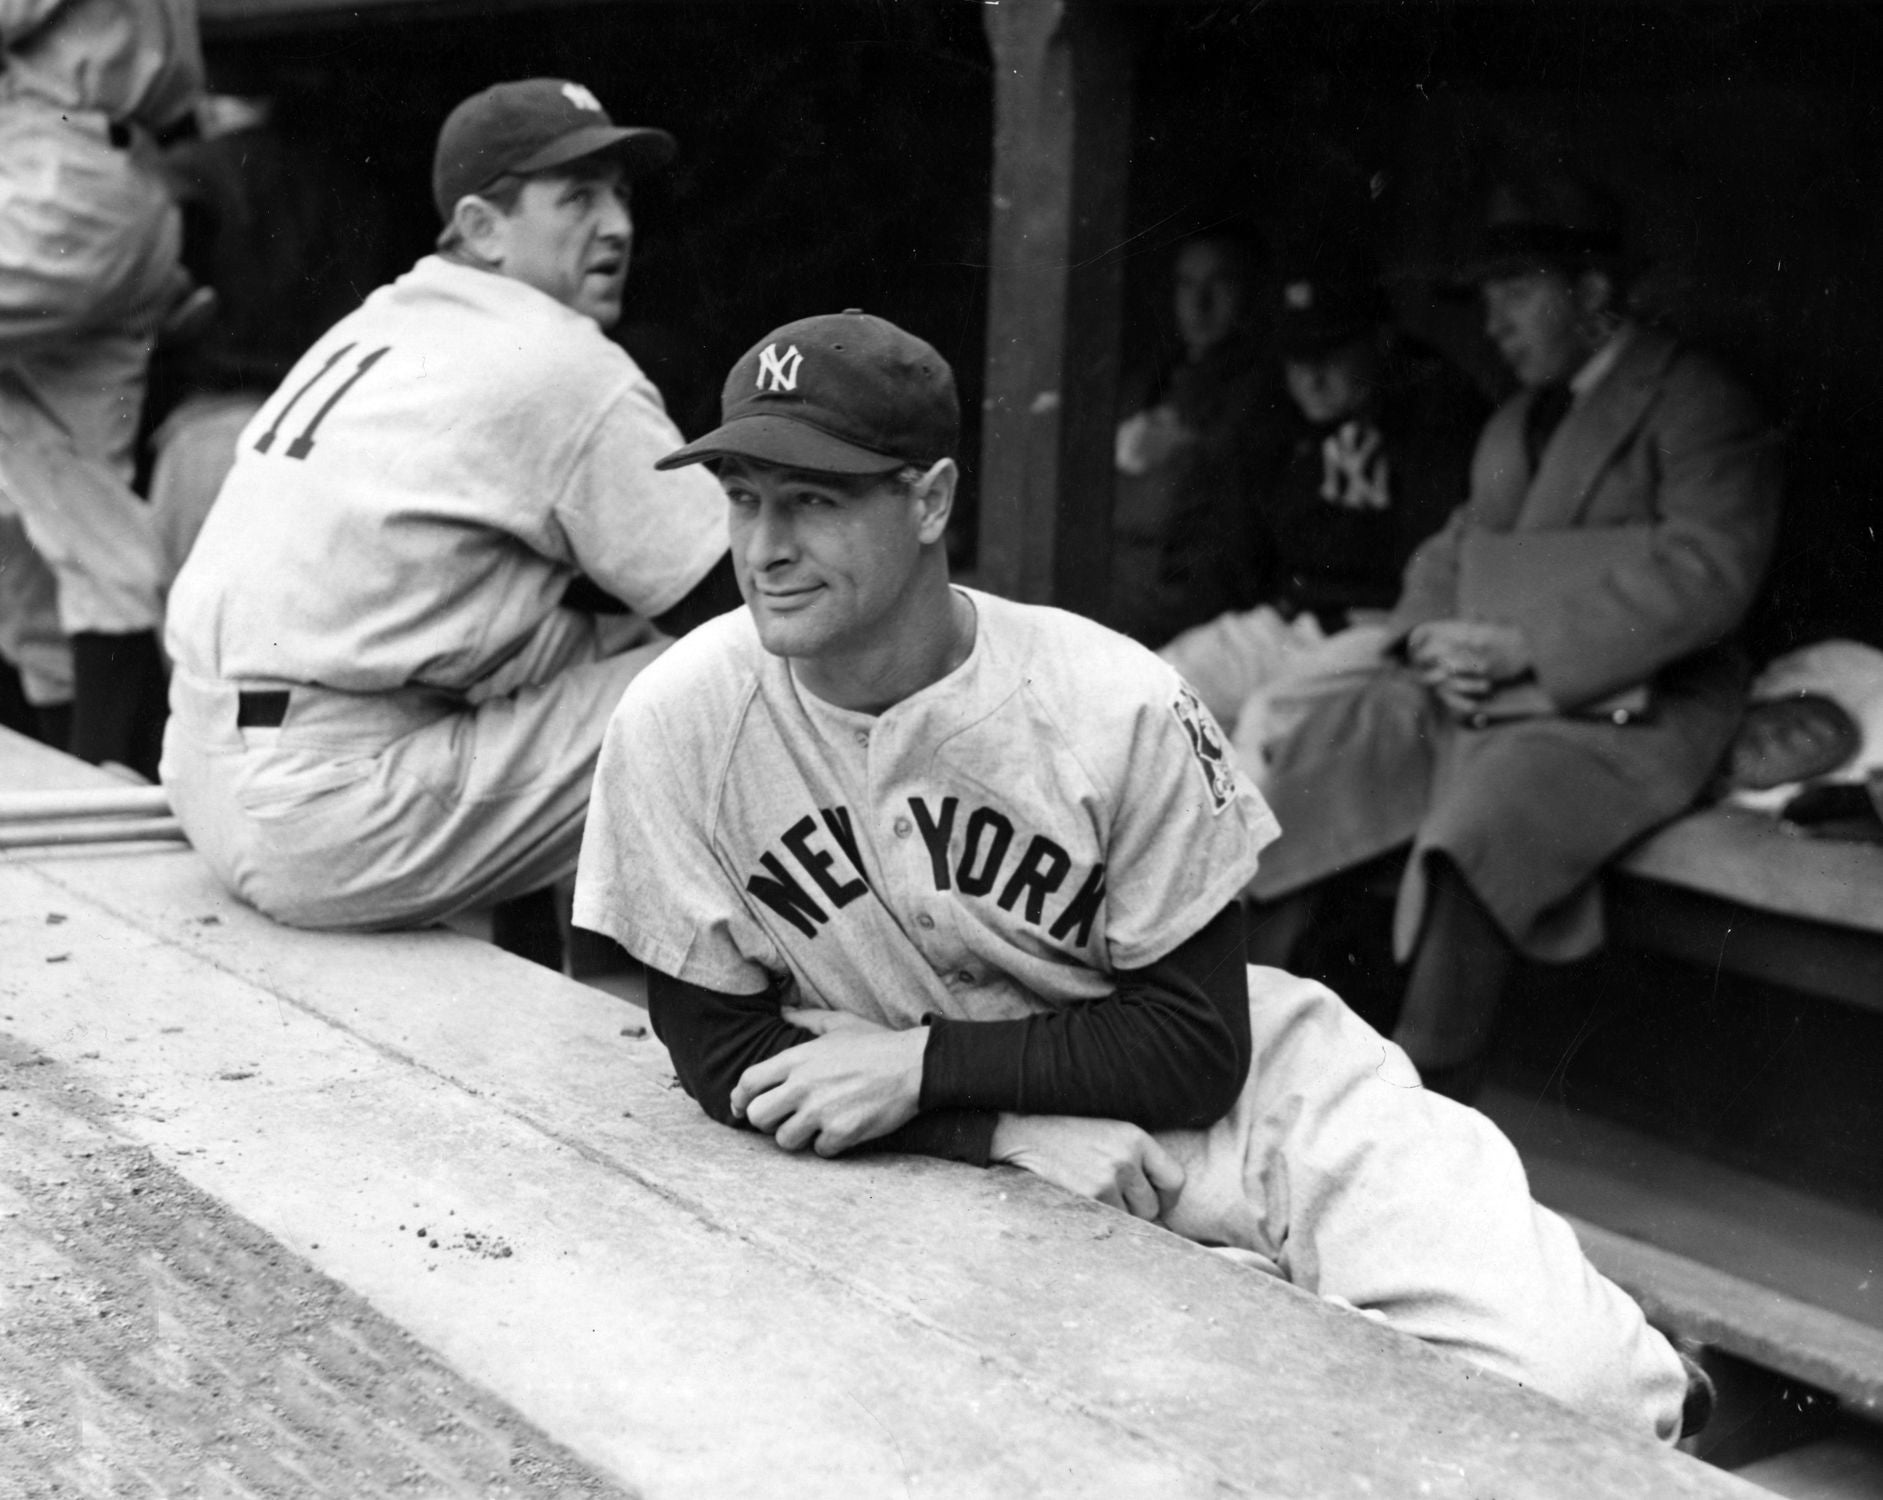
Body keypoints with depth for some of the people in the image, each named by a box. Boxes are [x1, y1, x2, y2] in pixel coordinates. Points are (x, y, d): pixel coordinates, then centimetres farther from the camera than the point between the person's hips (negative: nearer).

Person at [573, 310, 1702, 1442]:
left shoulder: (1118, 708, -17)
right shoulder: (678, 727, -14)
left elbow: (1199, 1050, -11)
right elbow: (722, 1054, -7)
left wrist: (921, 1065, -21)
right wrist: (1015, 1131, -19)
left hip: (1247, 1103, -1)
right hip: (974, 1178, 2)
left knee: (1567, 1382, -22)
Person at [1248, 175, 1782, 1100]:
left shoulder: (1699, 409, -2)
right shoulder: (1513, 422, 24)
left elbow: (1705, 575, -14)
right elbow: (1450, 550, 23)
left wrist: (1519, 647, -18)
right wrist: (1433, 638, -3)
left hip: (1618, 711, -7)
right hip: (1470, 699, 8)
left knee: (1474, 832, -35)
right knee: (1298, 771, -13)